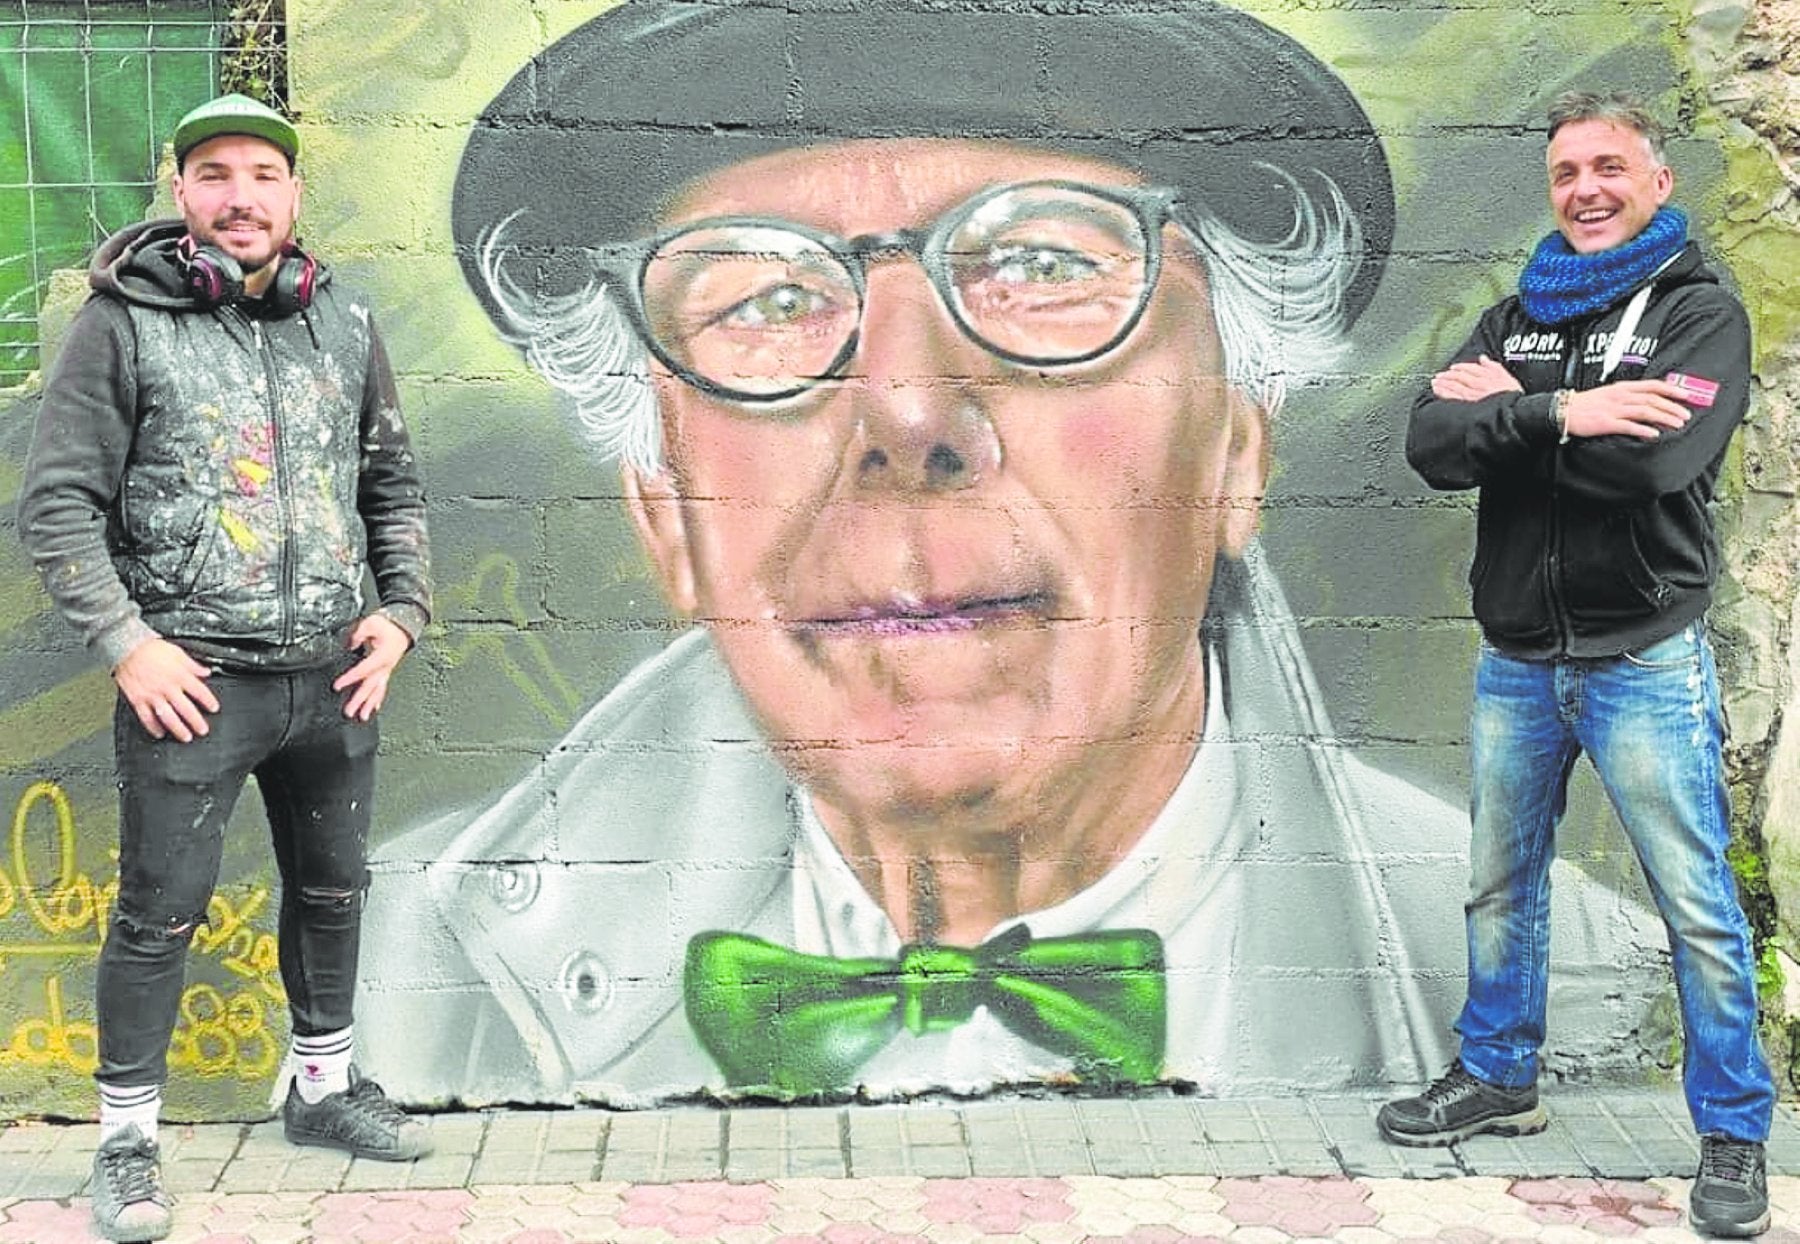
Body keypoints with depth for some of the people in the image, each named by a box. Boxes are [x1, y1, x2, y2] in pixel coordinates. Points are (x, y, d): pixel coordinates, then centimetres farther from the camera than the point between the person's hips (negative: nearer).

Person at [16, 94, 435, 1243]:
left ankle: (324, 1090, 37)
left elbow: (393, 484, 15)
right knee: (161, 915, 1)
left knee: (334, 892, 17)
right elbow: (59, 503, -7)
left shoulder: (345, 323, 7)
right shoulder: (124, 320, -5)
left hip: (332, 676, 5)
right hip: (190, 680, -5)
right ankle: (128, 1139, 18)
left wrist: (403, 609, 3)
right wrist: (126, 642, -14)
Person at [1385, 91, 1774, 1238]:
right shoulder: (1516, 317, 10)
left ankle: (1735, 1134, 12)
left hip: (1644, 663, -5)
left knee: (1698, 907, -1)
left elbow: (1652, 462, -24)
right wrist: (1562, 413, -19)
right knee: (1500, 885, 16)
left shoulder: (1701, 312, -6)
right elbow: (1433, 446, -6)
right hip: (1517, 661, 6)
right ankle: (1498, 1079, 33)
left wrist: (1506, 412, -15)